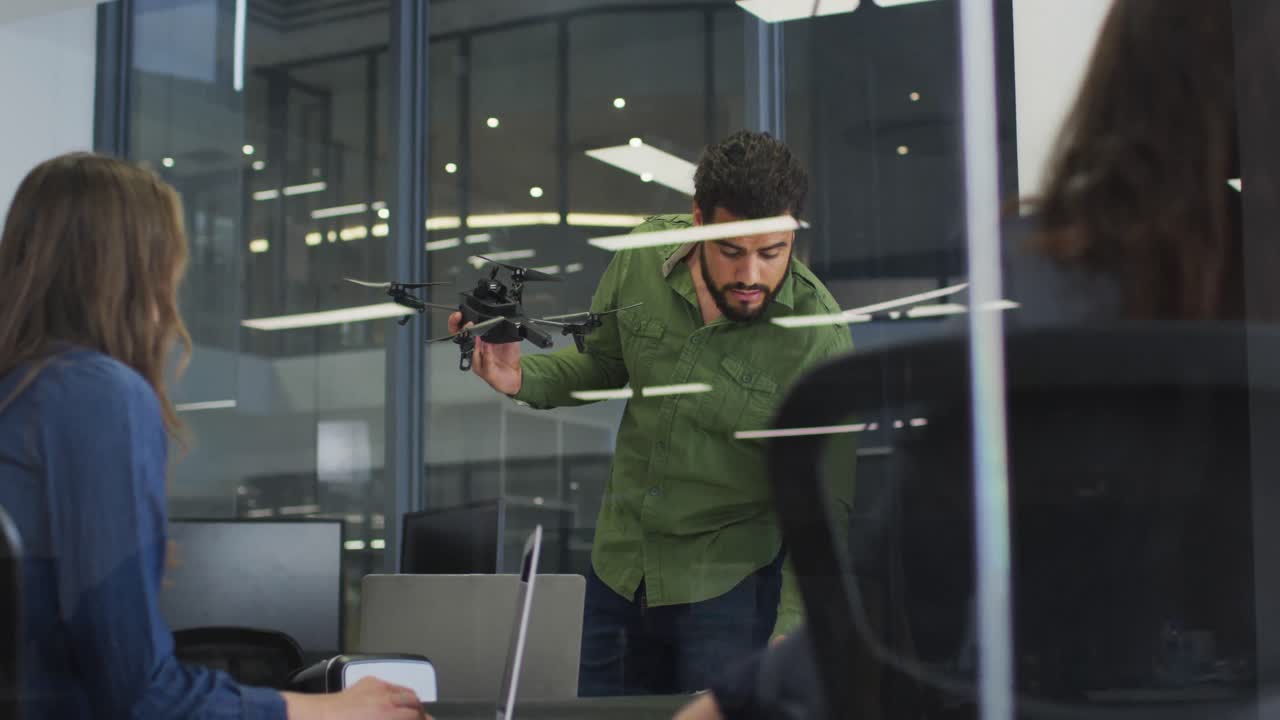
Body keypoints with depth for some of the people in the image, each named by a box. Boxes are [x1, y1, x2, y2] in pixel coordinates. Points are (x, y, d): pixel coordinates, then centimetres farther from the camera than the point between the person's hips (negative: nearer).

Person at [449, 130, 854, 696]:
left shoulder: (819, 339, -22)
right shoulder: (644, 256, -10)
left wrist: (788, 638, -29)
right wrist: (523, 378, -12)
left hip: (731, 582, -4)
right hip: (622, 565, 5)